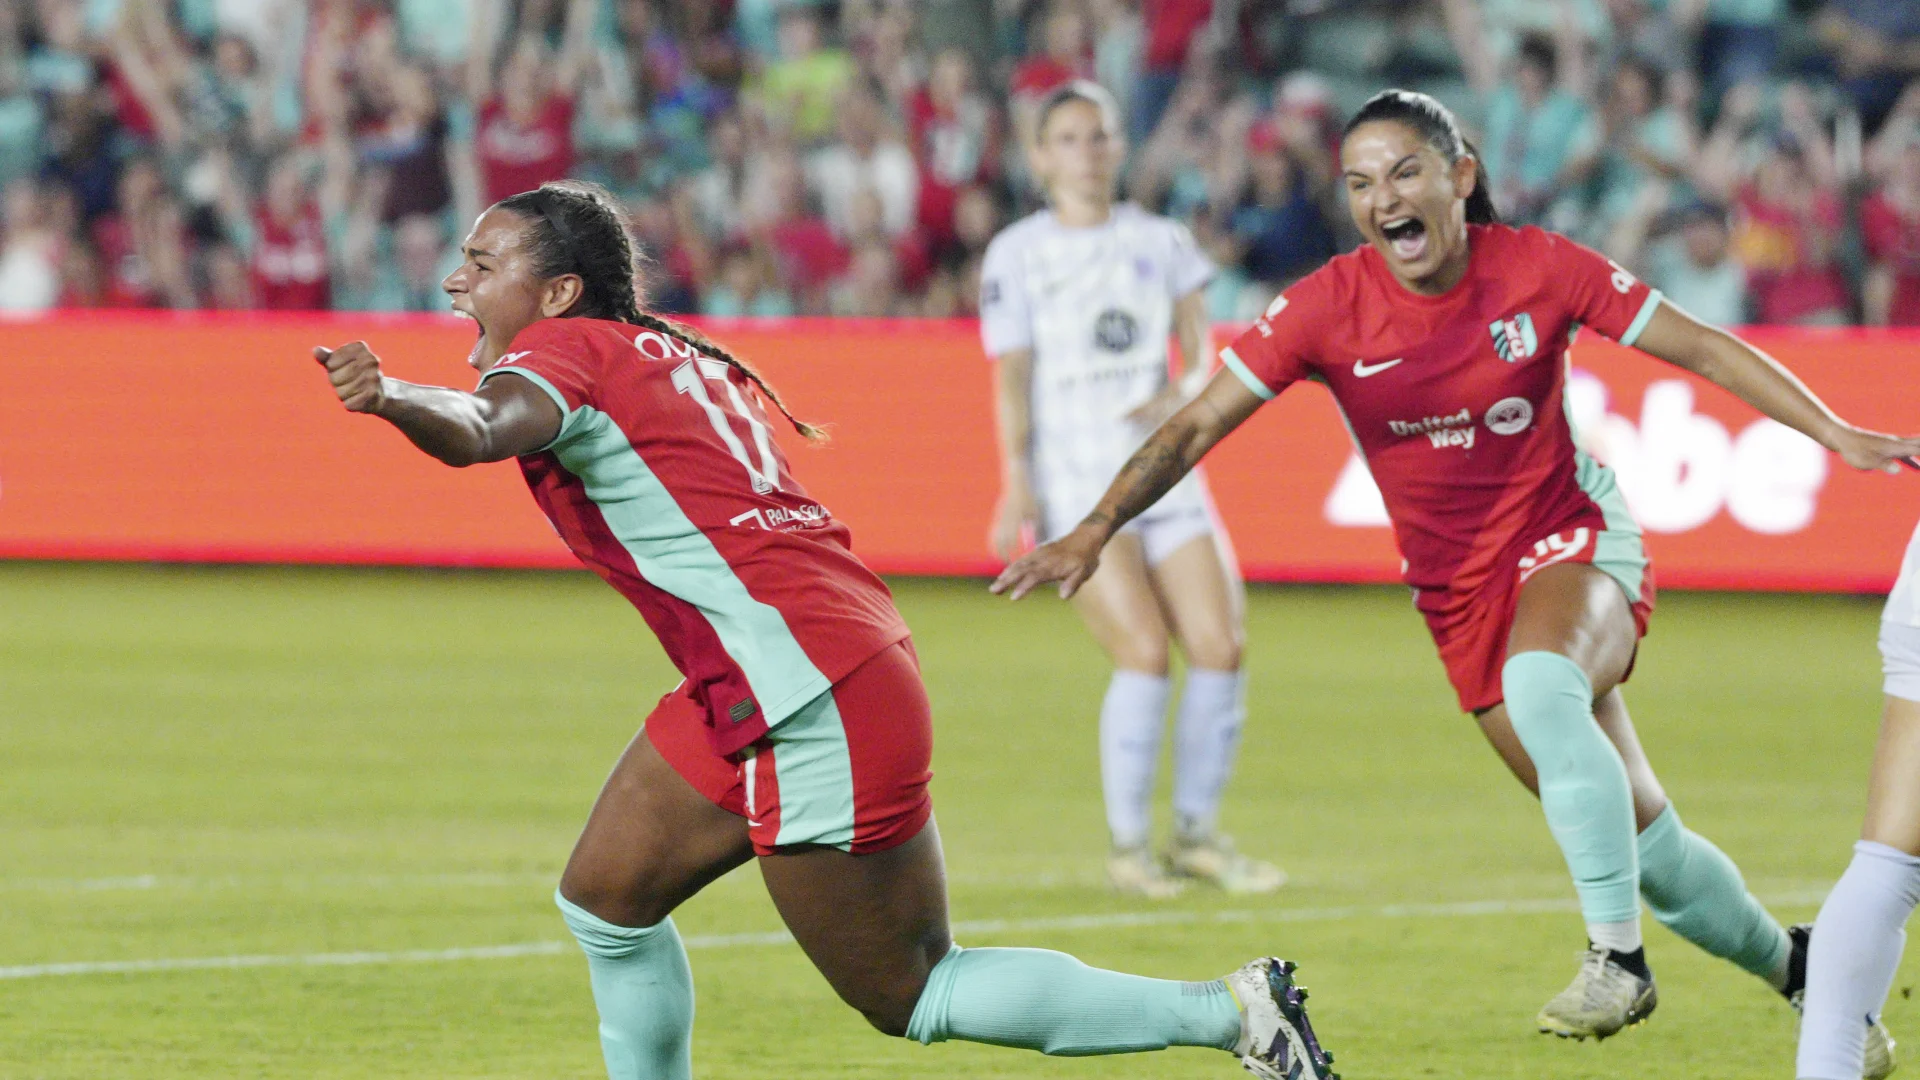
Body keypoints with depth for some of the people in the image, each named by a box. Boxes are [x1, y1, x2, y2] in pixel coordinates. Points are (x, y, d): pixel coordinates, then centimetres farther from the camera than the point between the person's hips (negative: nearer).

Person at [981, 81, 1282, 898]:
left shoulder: (1163, 241, 12)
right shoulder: (1017, 255, 3)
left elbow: (1200, 341, 8)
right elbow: (1013, 377, -2)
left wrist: (1183, 393, -14)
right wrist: (1016, 486, -12)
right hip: (1074, 486, -4)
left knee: (1220, 648, -7)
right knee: (1144, 654, -18)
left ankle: (1198, 834, 9)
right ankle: (1128, 846, -5)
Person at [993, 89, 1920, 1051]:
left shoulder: (1536, 268, -13)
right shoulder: (1330, 305, -11)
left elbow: (1704, 349, -5)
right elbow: (1199, 425, -10)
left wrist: (1835, 434, -11)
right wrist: (1098, 527, -23)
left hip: (1573, 543, -3)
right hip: (1461, 592, 3)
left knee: (1540, 684, -38)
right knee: (1637, 837, 4)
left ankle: (1617, 958, -30)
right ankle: (1790, 965, 29)